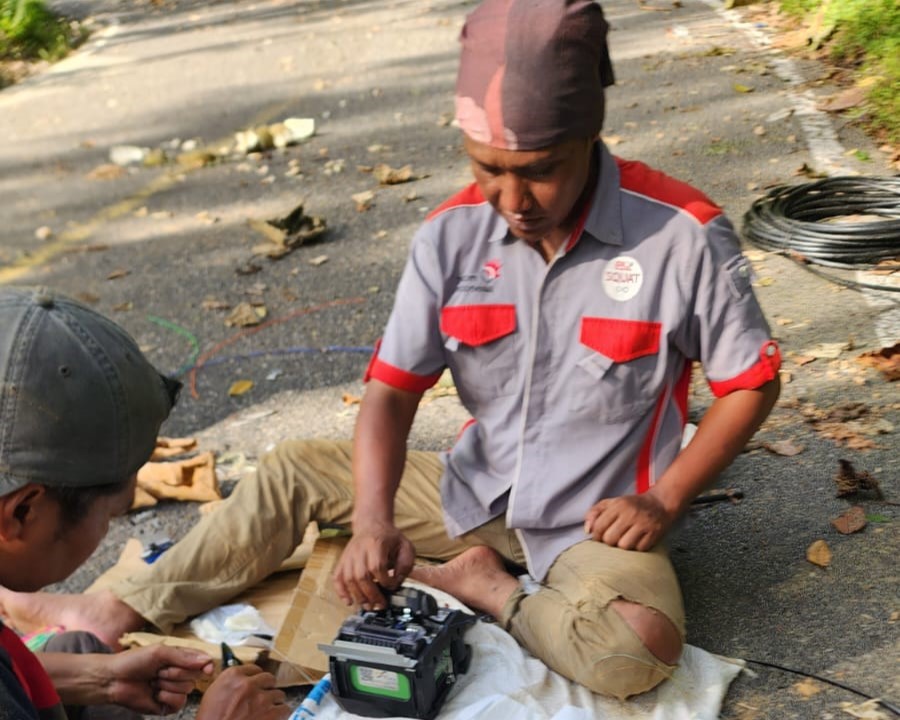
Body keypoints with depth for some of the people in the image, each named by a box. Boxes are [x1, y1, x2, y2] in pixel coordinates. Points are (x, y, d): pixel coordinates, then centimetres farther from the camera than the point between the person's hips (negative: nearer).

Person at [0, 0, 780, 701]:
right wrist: (374, 520, -26)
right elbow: (392, 388, -10)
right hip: (476, 490, 4)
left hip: (597, 522, -3)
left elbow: (751, 383, -9)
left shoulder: (683, 232, -22)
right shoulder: (452, 236, -12)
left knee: (639, 651, -34)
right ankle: (121, 612, 12)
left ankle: (486, 586, -7)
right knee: (294, 470, 3)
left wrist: (663, 502, -17)